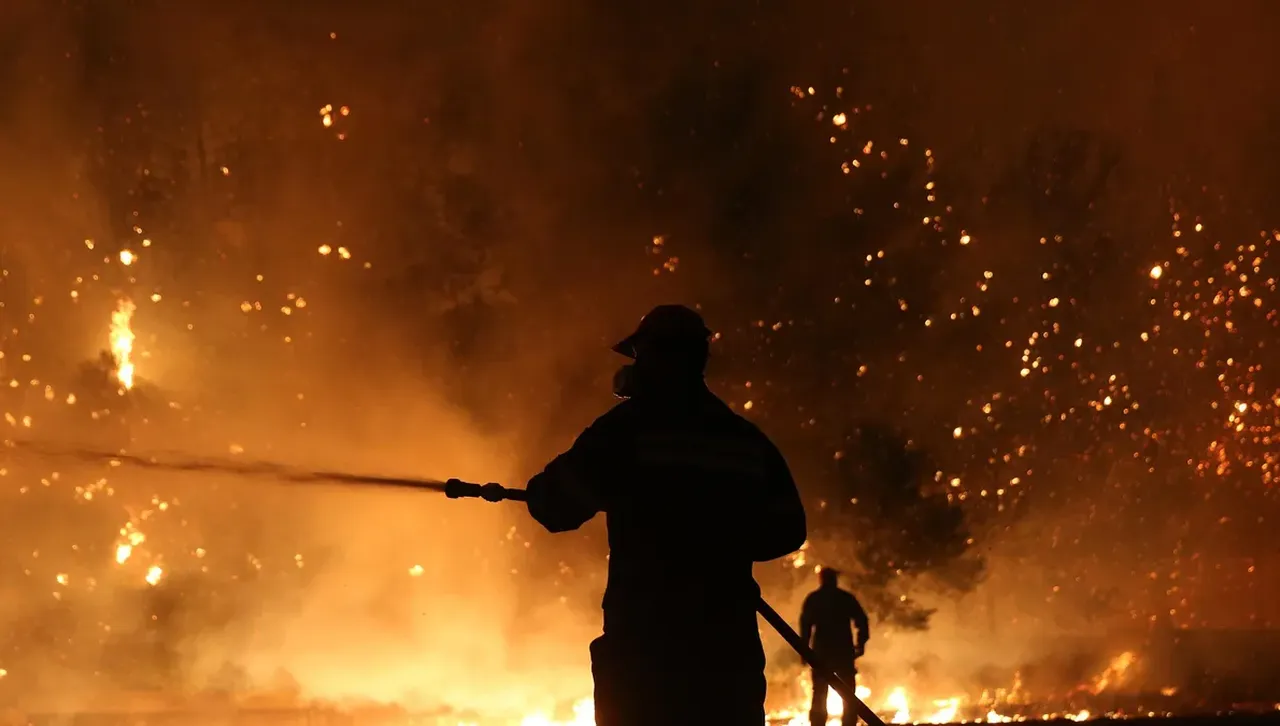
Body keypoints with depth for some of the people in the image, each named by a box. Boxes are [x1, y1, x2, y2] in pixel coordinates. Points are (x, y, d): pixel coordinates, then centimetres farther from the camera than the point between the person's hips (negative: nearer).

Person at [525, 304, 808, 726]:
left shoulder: (628, 427, -4)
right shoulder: (746, 440, 11)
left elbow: (558, 506, -6)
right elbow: (785, 530, 15)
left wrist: (539, 489, 17)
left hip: (644, 636, -4)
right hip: (727, 639, 4)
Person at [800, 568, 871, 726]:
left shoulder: (812, 599, 6)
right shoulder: (846, 597, 6)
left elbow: (805, 624, -2)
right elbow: (861, 620, -1)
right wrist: (860, 644, 6)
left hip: (821, 651, 0)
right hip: (844, 651, 0)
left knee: (819, 695, 4)